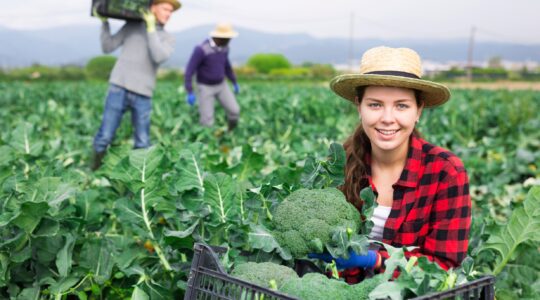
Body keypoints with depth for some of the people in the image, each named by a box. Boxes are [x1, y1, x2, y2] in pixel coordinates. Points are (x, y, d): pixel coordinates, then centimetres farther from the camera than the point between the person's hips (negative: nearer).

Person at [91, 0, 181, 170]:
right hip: (119, 89, -1)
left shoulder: (168, 39, 11)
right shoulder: (132, 26, 11)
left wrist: (151, 28, -10)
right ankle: (93, 171, 15)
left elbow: (159, 57, -10)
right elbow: (107, 47, 10)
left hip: (143, 96, 1)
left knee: (143, 144, 0)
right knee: (105, 136, -3)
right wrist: (104, 22, 1)